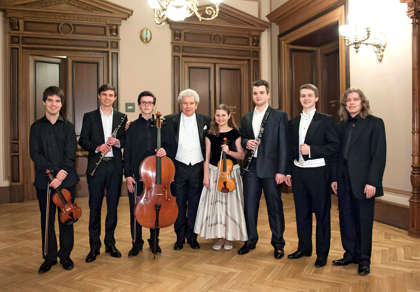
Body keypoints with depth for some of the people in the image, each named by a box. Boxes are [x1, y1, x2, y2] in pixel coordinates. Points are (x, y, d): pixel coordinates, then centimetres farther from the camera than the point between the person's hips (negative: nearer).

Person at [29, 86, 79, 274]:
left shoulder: (68, 127, 6)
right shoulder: (36, 127, 6)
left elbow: (70, 154, -3)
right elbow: (35, 154, -4)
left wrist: (62, 174, -17)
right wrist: (54, 171, -17)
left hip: (66, 180, 0)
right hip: (44, 181, 0)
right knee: (47, 220, 8)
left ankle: (65, 255, 20)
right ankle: (49, 257, 21)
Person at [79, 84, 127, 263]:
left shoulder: (122, 118, 10)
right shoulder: (89, 117, 6)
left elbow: (127, 140, 9)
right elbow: (82, 141, 1)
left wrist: (117, 142, -12)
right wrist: (97, 147, -16)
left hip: (115, 166, 1)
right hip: (96, 166, -1)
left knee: (113, 206, 8)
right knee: (95, 206, 4)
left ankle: (110, 243, 22)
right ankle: (94, 246, 15)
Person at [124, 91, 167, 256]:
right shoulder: (132, 127, 4)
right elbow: (127, 152, 2)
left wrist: (164, 151, -13)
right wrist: (127, 175, -5)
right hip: (136, 175, -1)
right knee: (135, 210, 4)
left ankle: (154, 241, 26)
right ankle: (137, 243, 22)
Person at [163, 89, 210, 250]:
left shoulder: (205, 120, 4)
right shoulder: (170, 120, 2)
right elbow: (165, 143, 6)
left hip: (198, 169, 1)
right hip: (178, 169, 0)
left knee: (195, 205, 9)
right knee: (179, 205, 9)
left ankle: (192, 236, 25)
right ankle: (180, 237, 24)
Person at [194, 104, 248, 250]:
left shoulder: (235, 133, 0)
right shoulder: (210, 134, 4)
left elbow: (241, 155, 0)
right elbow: (207, 157, 4)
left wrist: (229, 151, -18)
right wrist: (206, 176, -3)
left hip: (231, 172, -1)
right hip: (214, 172, 1)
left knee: (231, 203, 2)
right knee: (215, 204, 2)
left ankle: (229, 237, 18)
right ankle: (220, 237, 15)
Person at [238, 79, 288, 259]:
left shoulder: (279, 116, -1)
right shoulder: (246, 118, 13)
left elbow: (283, 144, -6)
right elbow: (241, 139, 20)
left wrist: (281, 170, -12)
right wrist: (246, 143, -5)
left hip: (271, 168, -4)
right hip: (251, 168, 4)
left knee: (275, 207, 6)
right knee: (249, 206, 10)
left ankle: (278, 243, 23)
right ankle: (251, 240, 28)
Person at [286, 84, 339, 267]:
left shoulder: (325, 120, -3)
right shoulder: (294, 122, 12)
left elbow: (334, 145, -9)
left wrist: (312, 149, -18)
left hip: (318, 172, -4)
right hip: (298, 171, 5)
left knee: (322, 214, 5)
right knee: (302, 213, 14)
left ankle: (322, 253, 19)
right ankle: (304, 248, 29)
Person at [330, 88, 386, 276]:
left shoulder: (375, 123, -4)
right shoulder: (341, 125, 11)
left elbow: (379, 155, -10)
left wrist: (372, 182, -15)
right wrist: (334, 178, 7)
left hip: (363, 181, -5)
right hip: (344, 181, 5)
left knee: (363, 221, 5)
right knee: (346, 219, 12)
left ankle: (364, 260, 21)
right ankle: (350, 254, 27)